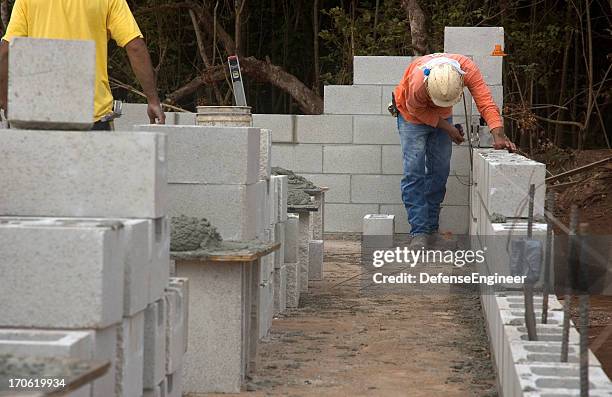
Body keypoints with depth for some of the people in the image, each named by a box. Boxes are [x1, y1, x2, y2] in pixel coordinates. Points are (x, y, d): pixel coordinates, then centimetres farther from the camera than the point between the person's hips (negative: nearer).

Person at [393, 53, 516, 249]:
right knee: (414, 172, -13)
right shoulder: (418, 84, -42)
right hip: (414, 115, -4)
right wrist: (447, 128, -17)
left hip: (441, 116, 4)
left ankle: (431, 227, 14)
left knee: (440, 170, 4)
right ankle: (419, 232, -13)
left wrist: (498, 136, -47)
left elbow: (485, 102, -36)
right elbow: (417, 110, -21)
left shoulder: (467, 68, -35)